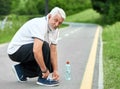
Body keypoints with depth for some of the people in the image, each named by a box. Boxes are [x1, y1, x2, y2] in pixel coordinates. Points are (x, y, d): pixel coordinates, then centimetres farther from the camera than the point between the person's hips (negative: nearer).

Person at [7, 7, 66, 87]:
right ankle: (43, 78, -16)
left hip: (26, 51, 10)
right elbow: (36, 50, -38)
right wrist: (44, 70, -31)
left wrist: (55, 70, -6)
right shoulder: (40, 25, -29)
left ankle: (21, 70, 15)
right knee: (44, 46, -31)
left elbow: (53, 51, 2)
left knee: (51, 65, 7)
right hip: (16, 50, -9)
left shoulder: (55, 30, 1)